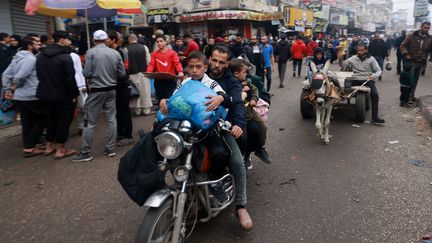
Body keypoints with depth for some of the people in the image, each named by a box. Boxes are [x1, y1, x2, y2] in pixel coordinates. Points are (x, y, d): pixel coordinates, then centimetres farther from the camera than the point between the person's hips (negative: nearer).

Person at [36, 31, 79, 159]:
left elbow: (39, 74, 14)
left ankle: (49, 146, 28)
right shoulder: (65, 57, -17)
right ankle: (60, 150, 7)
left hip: (46, 94, 8)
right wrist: (74, 94, -12)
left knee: (51, 119, 20)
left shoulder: (41, 55, 9)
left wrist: (46, 87, 19)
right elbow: (70, 78, -20)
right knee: (63, 120, 2)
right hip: (63, 95, -8)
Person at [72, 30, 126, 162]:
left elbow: (86, 73, -13)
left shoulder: (91, 52, -10)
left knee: (90, 122, 3)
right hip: (111, 90, 4)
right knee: (111, 119, 12)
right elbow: (122, 73, 1)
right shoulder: (115, 53, 0)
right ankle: (111, 148, 17)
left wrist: (94, 75, 9)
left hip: (96, 91, -3)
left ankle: (85, 152, 10)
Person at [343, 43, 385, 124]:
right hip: (356, 80, 1)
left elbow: (379, 70, 4)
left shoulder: (371, 59, 8)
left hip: (368, 80, -1)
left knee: (375, 94, -27)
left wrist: (373, 76, -18)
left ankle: (375, 117, -24)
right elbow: (343, 65, 9)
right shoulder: (353, 59, 13)